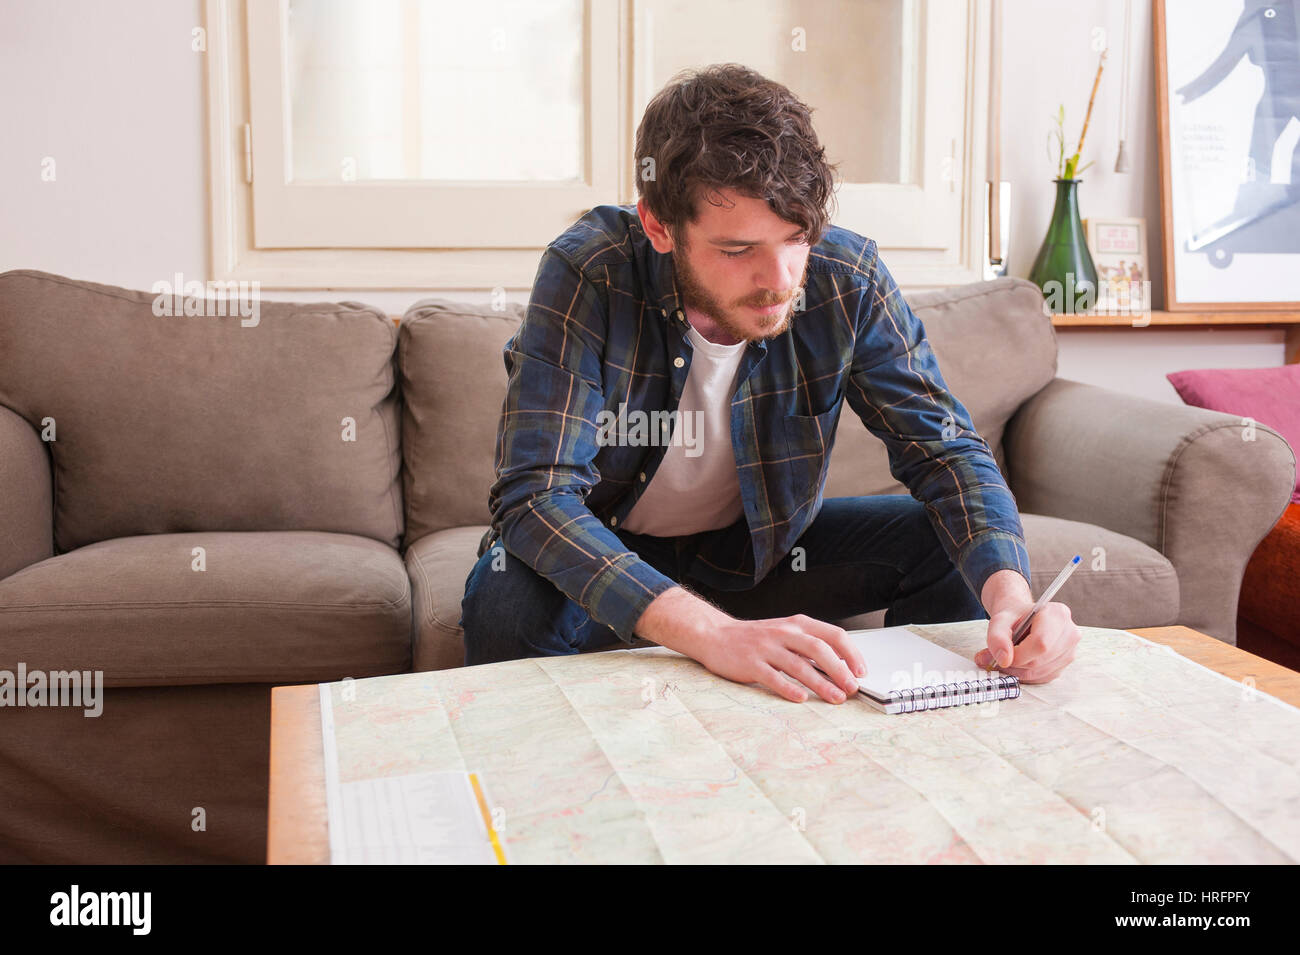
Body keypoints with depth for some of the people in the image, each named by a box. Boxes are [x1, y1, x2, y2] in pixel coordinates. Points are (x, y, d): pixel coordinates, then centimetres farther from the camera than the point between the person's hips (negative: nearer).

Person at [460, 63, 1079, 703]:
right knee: (506, 600, -34)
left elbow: (945, 449, -13)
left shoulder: (847, 279, -19)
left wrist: (1010, 590, -35)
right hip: (609, 553, -3)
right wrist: (712, 632, -49)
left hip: (763, 546, 3)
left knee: (953, 545, -13)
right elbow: (536, 494, -35)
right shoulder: (587, 273, -28)